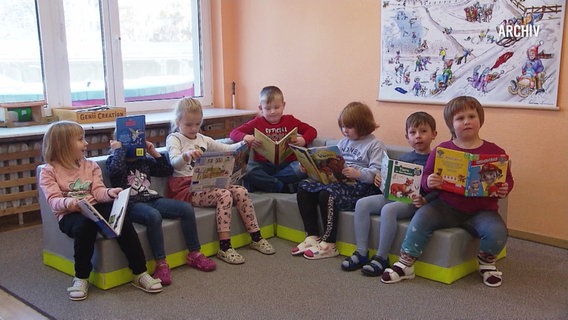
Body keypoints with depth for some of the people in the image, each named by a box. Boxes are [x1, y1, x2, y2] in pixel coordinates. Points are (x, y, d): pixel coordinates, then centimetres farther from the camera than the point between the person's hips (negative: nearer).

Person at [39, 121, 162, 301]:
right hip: (70, 215, -3)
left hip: (95, 208, 4)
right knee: (85, 225, -37)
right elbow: (54, 201, -10)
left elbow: (98, 191, 3)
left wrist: (110, 192, -20)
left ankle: (140, 273, -20)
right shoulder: (49, 172, 3)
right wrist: (72, 203, -32)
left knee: (123, 220, -25)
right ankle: (81, 278, -17)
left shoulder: (90, 166, 15)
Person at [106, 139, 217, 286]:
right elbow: (116, 170, -20)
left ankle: (194, 254, -4)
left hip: (153, 199, 6)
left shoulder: (145, 160, 20)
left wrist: (154, 152, 13)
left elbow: (168, 170, 20)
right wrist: (118, 150, -7)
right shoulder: (113, 160, 5)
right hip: (132, 204, -6)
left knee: (187, 208, -14)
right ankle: (161, 263, -31)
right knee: (153, 215, -39)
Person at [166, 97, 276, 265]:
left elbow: (227, 149, 20)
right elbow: (174, 162, -21)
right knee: (224, 195, -28)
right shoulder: (173, 139, -2)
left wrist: (244, 143, 0)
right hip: (186, 188, -6)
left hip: (206, 184, 6)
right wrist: (186, 155, -44)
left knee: (241, 192, -12)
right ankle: (225, 248, -26)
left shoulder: (203, 139, 17)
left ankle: (256, 237, -3)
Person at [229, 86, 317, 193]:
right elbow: (234, 133, 7)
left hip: (287, 164, 1)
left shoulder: (290, 120, 15)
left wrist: (303, 140, -9)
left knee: (302, 168, -32)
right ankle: (285, 187, -26)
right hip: (264, 165, -1)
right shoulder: (257, 123, 12)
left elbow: (312, 131, 15)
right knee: (247, 169, -32)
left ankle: (262, 182, -23)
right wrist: (246, 138, -17)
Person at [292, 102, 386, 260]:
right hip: (338, 181, 8)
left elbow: (377, 172, -14)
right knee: (304, 186, -9)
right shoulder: (343, 142, 22)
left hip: (361, 186, -8)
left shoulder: (375, 145, -1)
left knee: (327, 193, -32)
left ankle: (328, 245, -20)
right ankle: (312, 237, -8)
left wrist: (358, 173, -31)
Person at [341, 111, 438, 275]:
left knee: (388, 209, -34)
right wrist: (381, 179, 3)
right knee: (362, 204, -11)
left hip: (414, 201, -7)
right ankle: (361, 253, -8)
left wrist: (425, 200, -28)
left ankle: (381, 257, -20)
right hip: (395, 195, 7)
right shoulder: (404, 158, 19)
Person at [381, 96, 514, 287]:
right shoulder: (442, 150, 3)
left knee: (497, 233, -27)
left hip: (481, 210, 0)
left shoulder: (494, 152, 3)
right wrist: (428, 182, -17)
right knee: (421, 217, -25)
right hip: (446, 206, 0)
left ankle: (486, 263, 8)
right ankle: (405, 264, -11)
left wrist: (504, 190, -12)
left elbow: (507, 180, 11)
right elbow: (426, 176, 7)